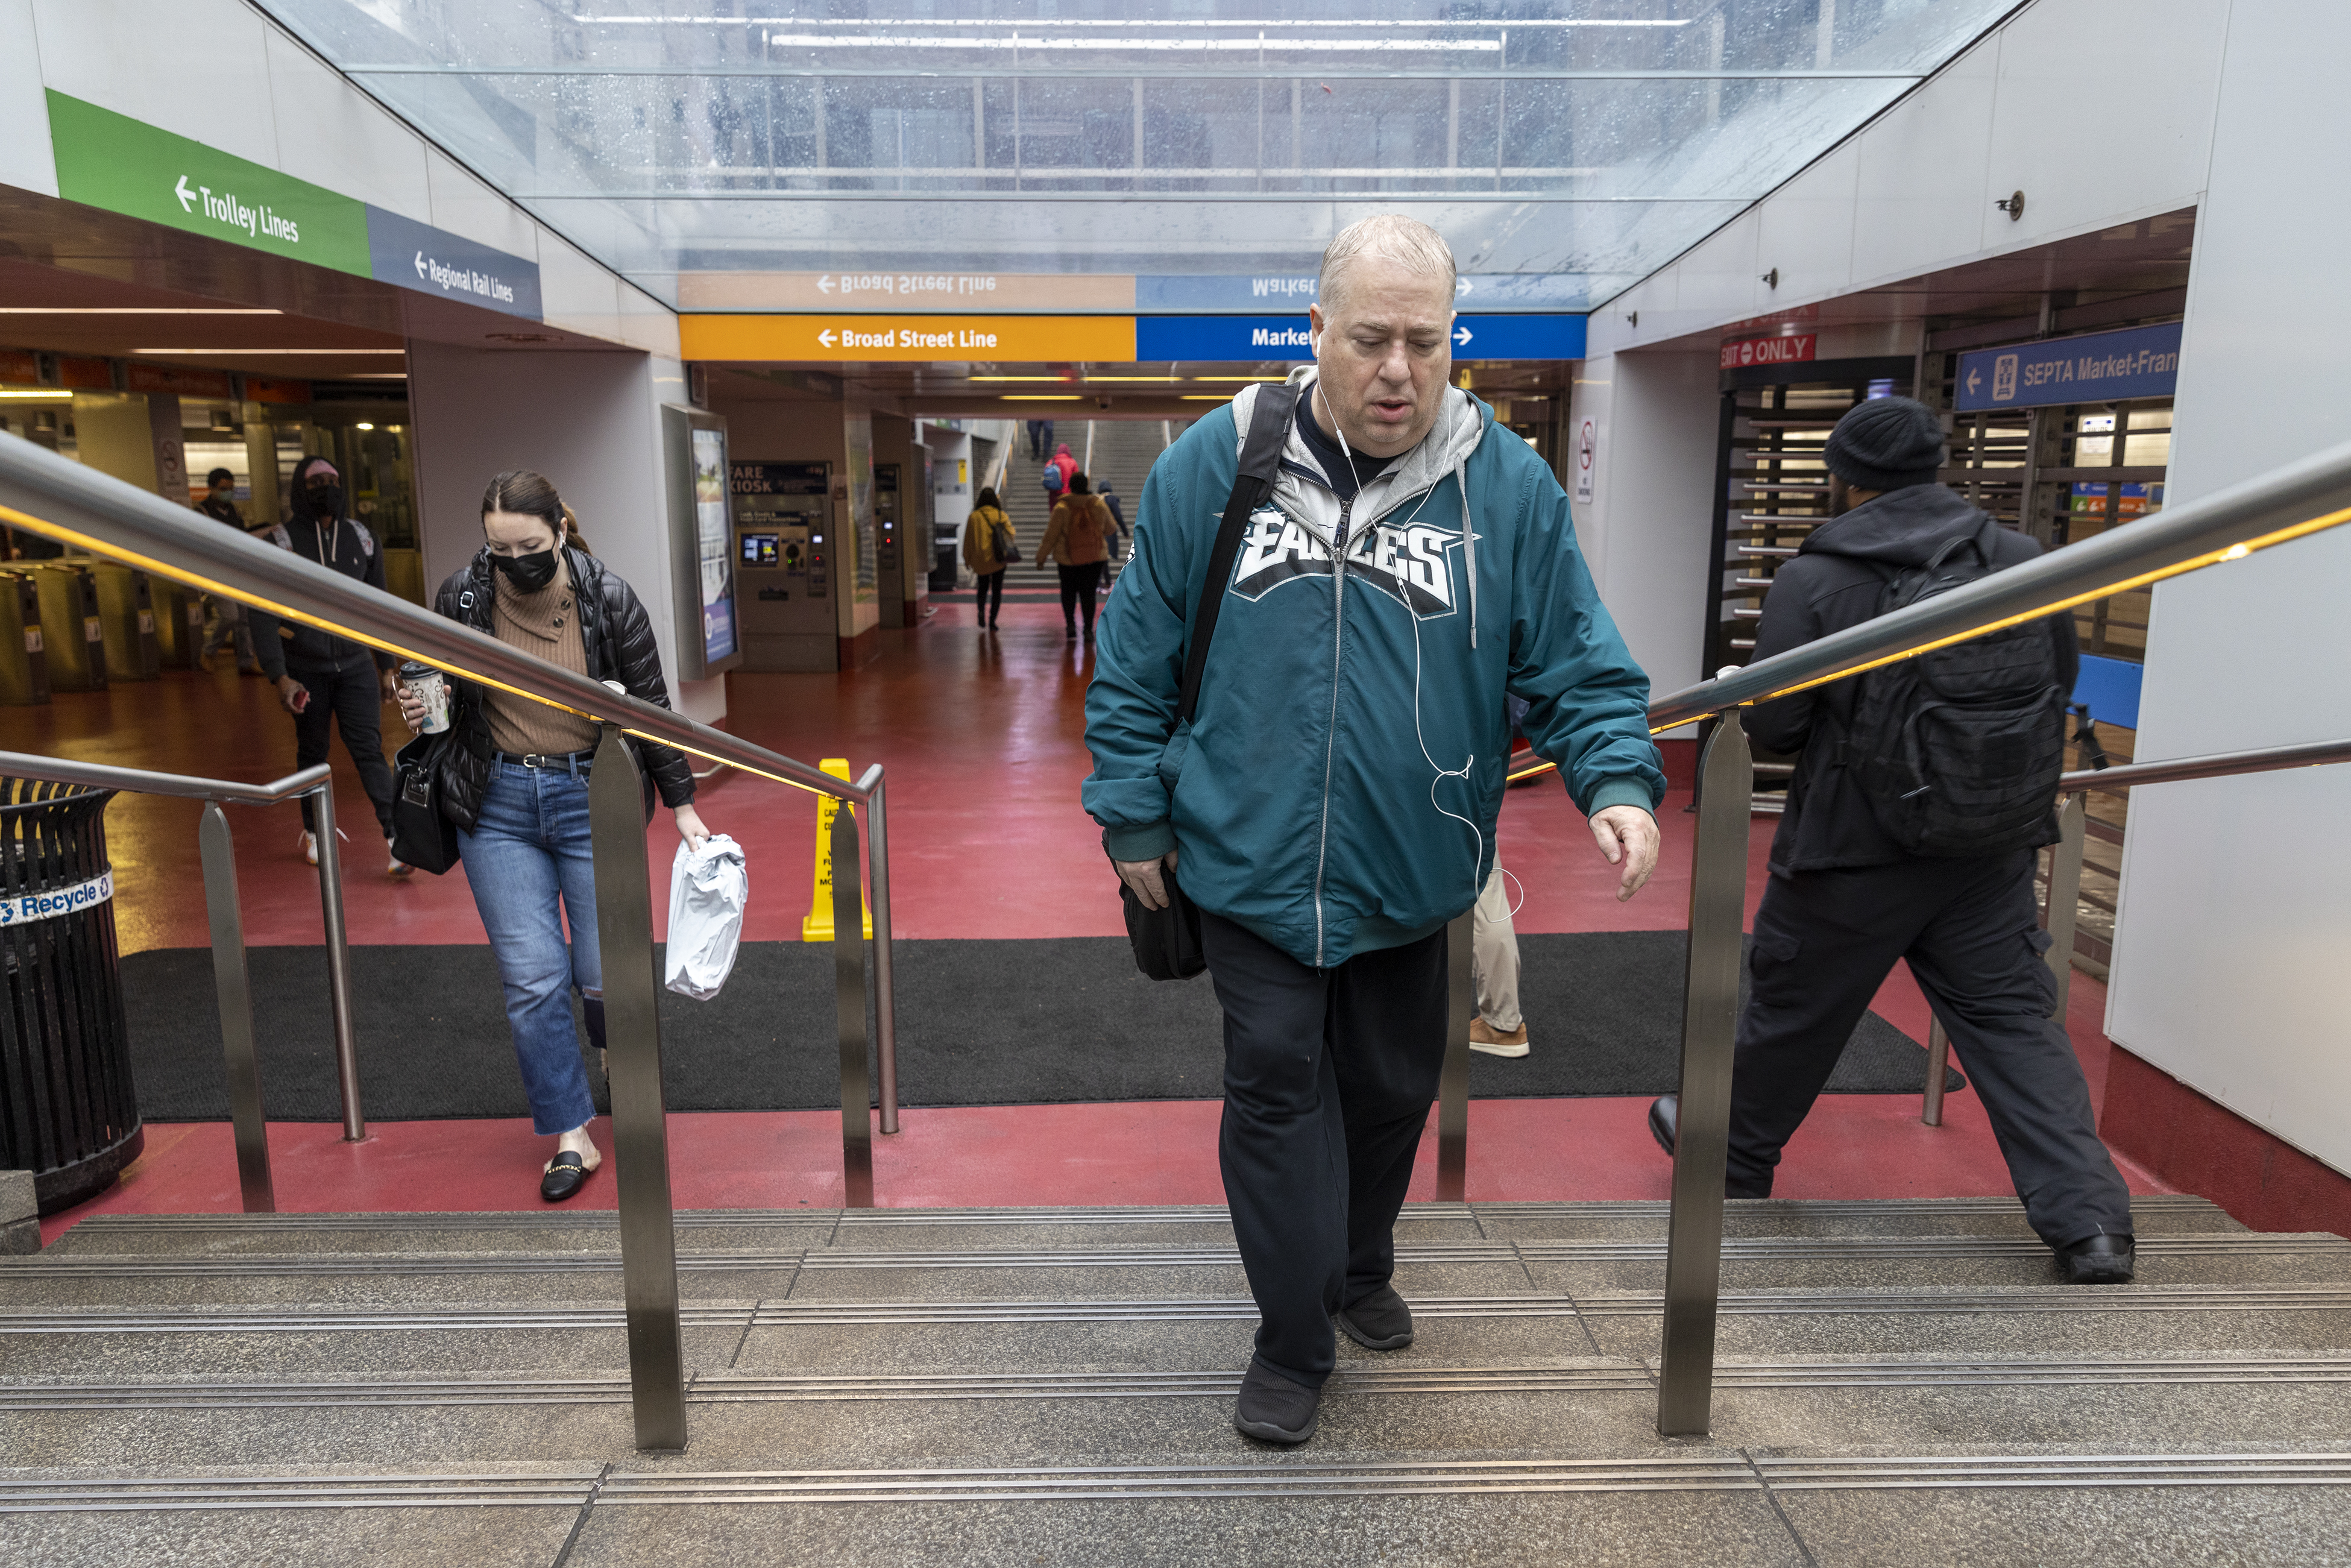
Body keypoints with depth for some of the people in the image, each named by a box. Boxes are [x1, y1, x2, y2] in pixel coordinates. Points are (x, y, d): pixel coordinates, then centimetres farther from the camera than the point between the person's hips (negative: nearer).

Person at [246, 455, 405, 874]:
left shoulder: (360, 538, 4)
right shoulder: (282, 543, -7)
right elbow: (262, 615, -8)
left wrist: (386, 666, 13)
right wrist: (279, 677, -16)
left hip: (356, 665, 1)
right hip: (305, 671, -1)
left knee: (368, 750, -7)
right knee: (312, 753, 12)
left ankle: (395, 838, -13)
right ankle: (314, 833, 30)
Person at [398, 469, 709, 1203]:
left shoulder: (608, 598, -10)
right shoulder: (461, 596, -5)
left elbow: (650, 704, -1)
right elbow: (445, 693, 12)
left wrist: (681, 803, 0)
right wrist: (420, 707, -12)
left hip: (591, 794, -1)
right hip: (497, 806, 1)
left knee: (601, 972, 1)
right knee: (532, 979, -3)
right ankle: (571, 1136, 10)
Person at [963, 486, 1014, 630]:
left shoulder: (973, 517, -3)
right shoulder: (1001, 516, -3)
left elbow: (968, 539, 1)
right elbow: (1011, 534, -3)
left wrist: (967, 559, 10)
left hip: (980, 560, 1)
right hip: (998, 560, -1)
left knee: (983, 588, 17)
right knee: (997, 590, 8)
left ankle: (981, 612, -6)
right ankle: (992, 620, 2)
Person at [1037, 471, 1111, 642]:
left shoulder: (1062, 509, -11)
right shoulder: (1099, 505, -4)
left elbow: (1051, 535, -6)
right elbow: (1109, 530, 9)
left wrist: (1041, 557, 4)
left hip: (1068, 558, -1)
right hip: (1095, 557, 1)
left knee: (1068, 591, 17)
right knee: (1089, 592, 9)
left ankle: (1070, 623, 4)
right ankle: (1088, 629, 3)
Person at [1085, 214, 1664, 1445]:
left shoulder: (1509, 486, -5)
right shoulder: (1212, 465, -6)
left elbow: (1576, 663, -2)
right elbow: (1136, 659, 0)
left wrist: (1617, 781, -19)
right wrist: (1133, 815, 0)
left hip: (1413, 873, 2)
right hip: (1252, 866, -1)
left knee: (1394, 1087, 18)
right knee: (1277, 1092, 3)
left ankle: (1361, 1271, 46)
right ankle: (1294, 1343, 23)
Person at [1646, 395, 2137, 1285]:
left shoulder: (1814, 581, -14)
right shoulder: (2022, 560, 1)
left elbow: (1769, 725, -14)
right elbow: (2062, 681, 12)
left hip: (1853, 852, -3)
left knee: (1792, 1014, 13)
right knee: (2014, 1020, 10)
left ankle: (1733, 1158, 33)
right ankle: (2088, 1220, 6)